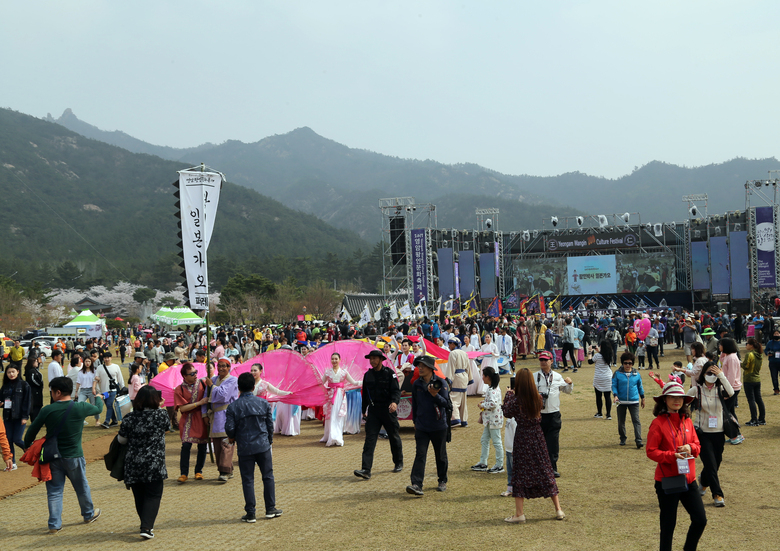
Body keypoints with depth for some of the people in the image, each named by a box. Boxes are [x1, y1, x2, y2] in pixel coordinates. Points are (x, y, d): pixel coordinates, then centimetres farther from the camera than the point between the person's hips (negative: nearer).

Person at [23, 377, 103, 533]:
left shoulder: (47, 410, -10)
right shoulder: (80, 408, -10)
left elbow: (32, 431, -4)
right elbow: (98, 409, 10)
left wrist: (27, 447, 13)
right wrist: (99, 399, 33)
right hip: (73, 456, 0)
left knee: (54, 491, 9)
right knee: (82, 487, 19)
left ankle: (54, 524, 8)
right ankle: (89, 514, 39)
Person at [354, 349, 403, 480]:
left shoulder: (389, 373, -4)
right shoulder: (367, 375, 9)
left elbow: (396, 390, -12)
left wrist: (394, 402, -31)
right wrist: (364, 410, 19)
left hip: (388, 410, -3)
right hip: (373, 410, 3)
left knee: (394, 437, 10)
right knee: (370, 439, -8)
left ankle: (399, 463, 32)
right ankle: (366, 470, -14)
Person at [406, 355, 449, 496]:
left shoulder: (441, 383, -6)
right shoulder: (416, 384, 6)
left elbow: (446, 403, -10)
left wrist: (435, 395, -27)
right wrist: (415, 421, 19)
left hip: (439, 426, -2)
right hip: (421, 426, 2)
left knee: (441, 455, 10)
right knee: (420, 455, -8)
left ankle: (442, 481, 28)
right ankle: (416, 485, -14)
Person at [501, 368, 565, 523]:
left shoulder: (516, 401, -17)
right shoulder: (538, 399, -6)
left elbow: (507, 413, -1)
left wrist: (509, 395, 10)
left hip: (522, 439, -3)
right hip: (537, 437, 4)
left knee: (520, 474, 4)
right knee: (545, 471, 13)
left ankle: (519, 514, 5)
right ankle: (558, 509, 18)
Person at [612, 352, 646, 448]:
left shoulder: (636, 374, 4)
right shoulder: (617, 373, -2)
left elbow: (640, 386, 15)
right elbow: (614, 385, -1)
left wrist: (642, 398, 20)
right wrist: (615, 395, -17)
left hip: (634, 401, 0)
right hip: (621, 401, 0)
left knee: (636, 420, -9)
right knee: (621, 421, 11)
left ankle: (638, 441, -11)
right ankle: (622, 439, 27)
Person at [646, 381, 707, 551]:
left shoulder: (687, 421, 7)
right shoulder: (658, 423, -11)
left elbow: (697, 445, 12)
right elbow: (651, 451, -13)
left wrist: (690, 448, -10)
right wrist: (672, 455, -25)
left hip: (688, 479, 6)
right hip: (667, 481, -5)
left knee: (700, 520, 7)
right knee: (668, 525, 4)